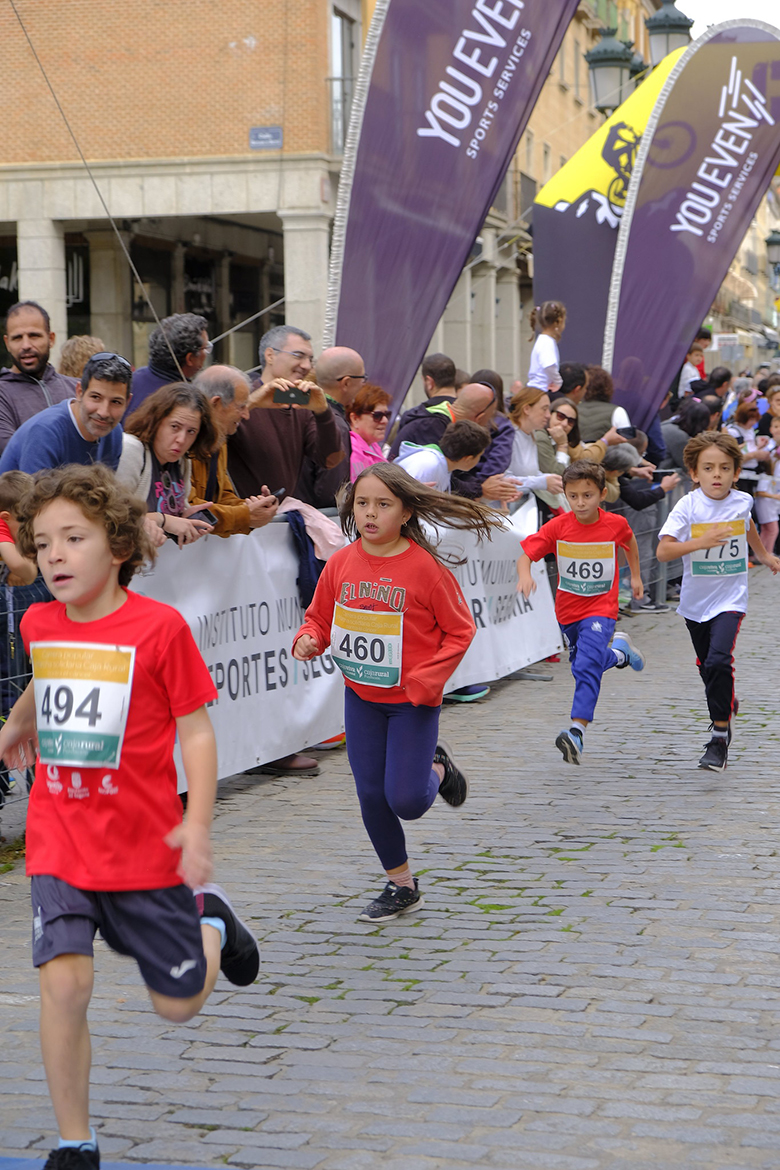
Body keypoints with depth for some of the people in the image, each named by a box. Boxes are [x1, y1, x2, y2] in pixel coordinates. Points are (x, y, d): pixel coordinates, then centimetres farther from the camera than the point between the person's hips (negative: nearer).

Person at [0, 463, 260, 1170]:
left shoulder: (159, 627, -12)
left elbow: (195, 729, -10)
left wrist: (198, 822, -19)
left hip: (145, 848, -2)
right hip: (59, 845, 3)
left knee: (178, 1005, 10)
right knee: (64, 983, -16)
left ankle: (211, 922, 43)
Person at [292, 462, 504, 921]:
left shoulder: (425, 566, -16)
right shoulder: (341, 564, -4)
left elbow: (460, 629, -9)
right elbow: (320, 617, 9)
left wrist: (427, 680, -18)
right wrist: (309, 640, -14)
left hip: (413, 700, -4)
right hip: (361, 698, 4)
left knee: (405, 800, -8)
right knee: (371, 795, 7)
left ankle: (437, 770, 27)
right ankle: (402, 885, 26)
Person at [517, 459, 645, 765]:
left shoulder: (615, 524, -10)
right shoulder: (557, 527, -12)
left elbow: (629, 541, 14)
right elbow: (525, 555, -16)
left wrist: (635, 576, 21)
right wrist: (525, 575, -37)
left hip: (601, 609, -4)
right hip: (568, 610, 4)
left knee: (587, 666, -22)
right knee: (581, 663, 23)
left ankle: (577, 731, -29)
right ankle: (619, 652, 53)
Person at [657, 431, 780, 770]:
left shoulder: (742, 501, -6)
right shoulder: (688, 506, -16)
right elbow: (662, 551, -27)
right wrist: (702, 541, -38)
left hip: (730, 598, -1)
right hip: (695, 600, 1)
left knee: (719, 660, -21)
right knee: (706, 665, 19)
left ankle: (720, 736, -11)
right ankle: (726, 705, 50)